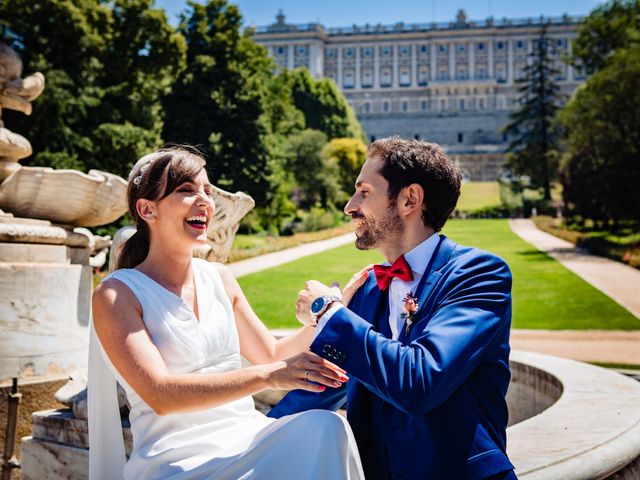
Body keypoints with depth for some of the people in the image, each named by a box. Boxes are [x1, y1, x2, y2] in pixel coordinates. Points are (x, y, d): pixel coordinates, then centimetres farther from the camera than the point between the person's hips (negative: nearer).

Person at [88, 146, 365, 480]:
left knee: (324, 427, -27)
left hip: (247, 438, 6)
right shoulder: (115, 295, -5)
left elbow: (272, 356, 17)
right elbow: (159, 395, -17)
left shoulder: (220, 279, 11)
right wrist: (267, 376, -27)